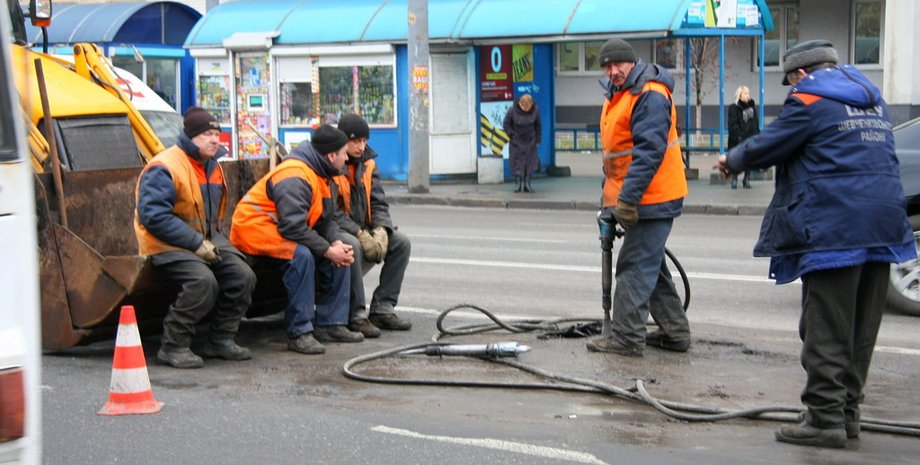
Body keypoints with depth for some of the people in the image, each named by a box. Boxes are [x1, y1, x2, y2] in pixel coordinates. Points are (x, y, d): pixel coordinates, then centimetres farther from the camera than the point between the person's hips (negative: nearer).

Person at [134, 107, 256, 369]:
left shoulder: (212, 167, 14)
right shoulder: (163, 168, -15)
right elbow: (154, 217, -23)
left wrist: (214, 241, 7)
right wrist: (196, 243, -24)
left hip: (206, 240, 8)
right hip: (167, 245, -8)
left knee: (243, 276, -9)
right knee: (203, 280, -32)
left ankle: (221, 340, 4)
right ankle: (173, 347, -19)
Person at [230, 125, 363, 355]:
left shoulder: (321, 176, 10)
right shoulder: (294, 177, -23)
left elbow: (326, 220, 9)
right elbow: (293, 227, -31)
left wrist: (336, 244, -12)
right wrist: (328, 250, -26)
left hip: (280, 233, 10)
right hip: (254, 229, -10)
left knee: (340, 254, 1)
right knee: (300, 256, -35)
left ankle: (330, 324, 4)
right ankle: (299, 333, -29)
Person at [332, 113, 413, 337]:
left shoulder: (367, 163, 9)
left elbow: (378, 203, 6)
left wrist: (380, 230, -14)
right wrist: (359, 234, -26)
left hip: (361, 229, 8)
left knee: (401, 242, -8)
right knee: (352, 247, -37)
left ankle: (382, 309, -6)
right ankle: (357, 316, -28)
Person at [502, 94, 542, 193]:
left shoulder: (535, 110, -9)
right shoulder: (512, 110, -15)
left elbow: (538, 126, 3)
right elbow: (506, 124, -3)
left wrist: (537, 140, 3)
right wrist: (512, 135, -9)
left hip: (530, 141, 2)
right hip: (516, 142, -2)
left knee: (530, 162, 1)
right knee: (517, 162, -4)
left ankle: (527, 184, 7)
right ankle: (518, 184, 2)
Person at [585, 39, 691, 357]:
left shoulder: (650, 95, -17)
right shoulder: (617, 95, 16)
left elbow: (649, 151, -24)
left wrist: (627, 198, -25)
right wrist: (609, 194, 24)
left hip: (651, 199, -11)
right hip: (637, 199, 11)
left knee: (636, 267, -9)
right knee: (651, 266, 16)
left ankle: (627, 337, -5)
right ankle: (675, 332, 24)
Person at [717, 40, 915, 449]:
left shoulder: (810, 99, -7)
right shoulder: (871, 98, 19)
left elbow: (767, 147, -4)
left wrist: (731, 161, 16)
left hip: (833, 229, -8)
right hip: (882, 226, 8)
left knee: (826, 330, -3)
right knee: (861, 330, 13)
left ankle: (826, 418, -3)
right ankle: (847, 412, 20)